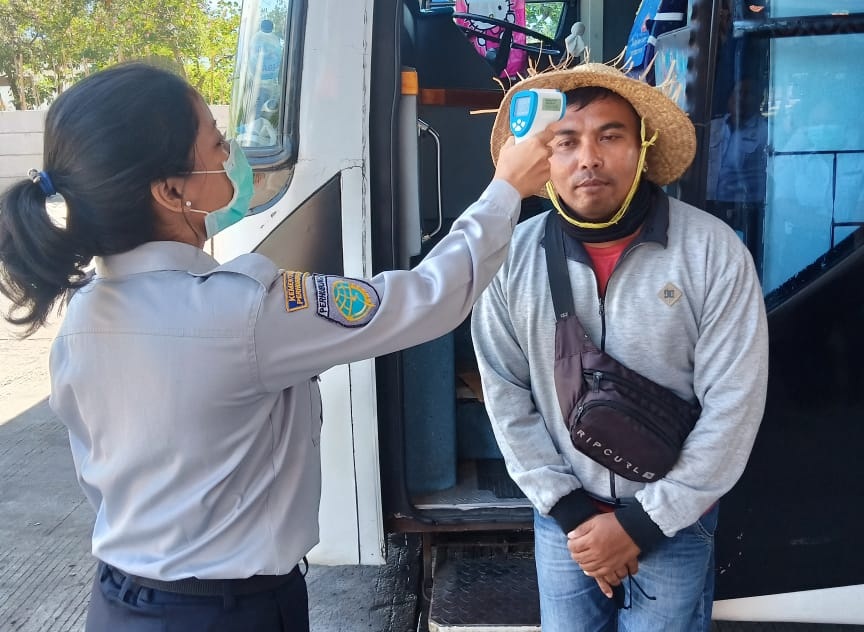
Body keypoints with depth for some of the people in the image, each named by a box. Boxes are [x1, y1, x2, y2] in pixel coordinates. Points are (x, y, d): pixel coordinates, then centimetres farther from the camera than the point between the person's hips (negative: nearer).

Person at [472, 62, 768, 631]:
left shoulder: (714, 252, -15)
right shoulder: (514, 257, -10)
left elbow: (734, 405, -14)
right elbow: (506, 395, -4)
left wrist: (643, 520, -13)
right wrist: (567, 507, -7)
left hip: (676, 519, -1)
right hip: (564, 517, 2)